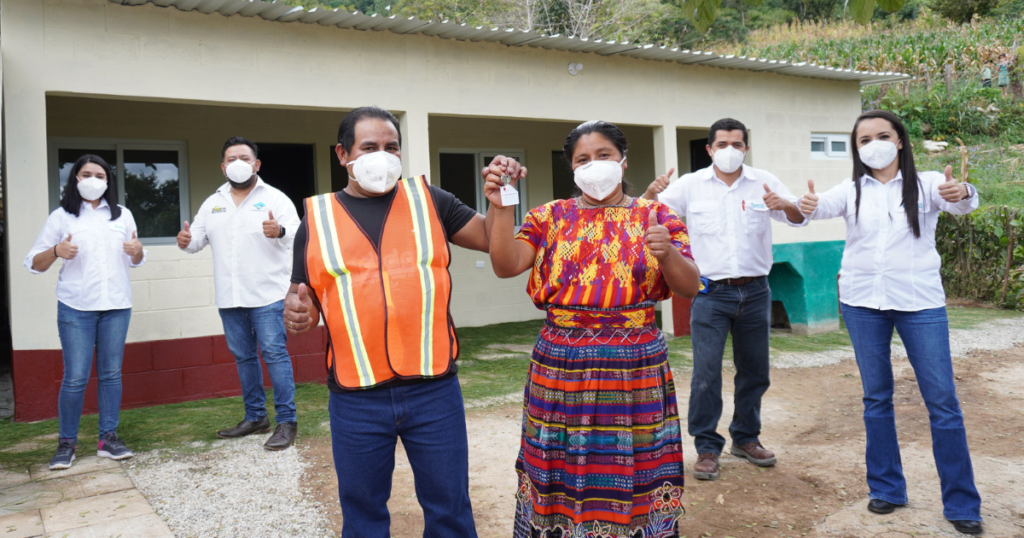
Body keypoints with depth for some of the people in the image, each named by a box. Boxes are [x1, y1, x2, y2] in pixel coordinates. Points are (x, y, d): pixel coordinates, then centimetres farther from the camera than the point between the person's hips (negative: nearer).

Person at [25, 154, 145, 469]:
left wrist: (137, 251, -3)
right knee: (75, 378, -4)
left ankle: (108, 438, 12)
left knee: (111, 374, 5)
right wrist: (56, 251, -16)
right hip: (76, 308, -2)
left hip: (116, 306, 3)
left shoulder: (122, 215, 13)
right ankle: (66, 443, 8)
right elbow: (34, 264, 4)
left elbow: (135, 261, 19)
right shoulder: (61, 217, 5)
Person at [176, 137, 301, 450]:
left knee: (274, 354, -7)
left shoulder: (275, 198, -2)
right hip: (229, 298, 6)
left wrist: (280, 231, -38)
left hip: (267, 295, -6)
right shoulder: (212, 203, 13)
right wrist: (186, 242, -10)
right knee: (243, 356, 13)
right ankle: (255, 417, 26)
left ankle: (287, 421, -1)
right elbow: (199, 237, 13)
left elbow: (297, 232, -15)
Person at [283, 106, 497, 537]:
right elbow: (301, 298, 8)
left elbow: (491, 239, 8)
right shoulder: (316, 217, 6)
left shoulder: (428, 200, 6)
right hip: (355, 399, 1)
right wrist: (295, 313, -14)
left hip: (434, 390, 0)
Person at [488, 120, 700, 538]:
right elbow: (506, 266, -5)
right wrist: (501, 208, -18)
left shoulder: (656, 216, 6)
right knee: (564, 472, 6)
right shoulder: (551, 217, 8)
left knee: (631, 471, 5)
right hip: (562, 367, 1)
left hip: (636, 368, 0)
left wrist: (667, 253, -20)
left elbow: (690, 287, 0)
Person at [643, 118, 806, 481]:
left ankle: (746, 438, 31)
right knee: (706, 372, -6)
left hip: (755, 291, 3)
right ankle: (707, 447, 7)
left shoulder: (764, 182, 4)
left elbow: (799, 217, 0)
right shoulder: (691, 185, 2)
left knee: (754, 370, 13)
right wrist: (651, 193, -23)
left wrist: (784, 204, -23)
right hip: (710, 292, -2)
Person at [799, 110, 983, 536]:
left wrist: (962, 193, -42)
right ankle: (886, 489, 22)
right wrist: (808, 205, -38)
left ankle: (962, 504, 11)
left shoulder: (926, 184, 1)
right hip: (863, 302, 2)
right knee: (876, 398, 9)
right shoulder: (853, 190, 6)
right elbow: (826, 206, -14)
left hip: (920, 301, -2)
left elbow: (960, 203, -18)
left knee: (942, 400, -1)